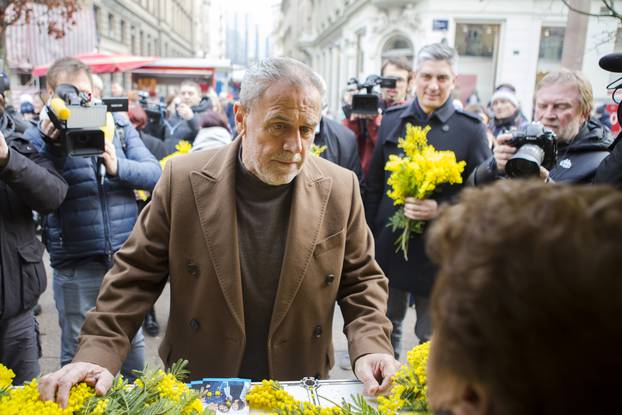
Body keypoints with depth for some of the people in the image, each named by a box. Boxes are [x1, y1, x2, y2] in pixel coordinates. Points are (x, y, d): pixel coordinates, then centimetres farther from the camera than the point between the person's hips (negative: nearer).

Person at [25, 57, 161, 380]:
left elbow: (155, 174, -4)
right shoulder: (38, 136, 0)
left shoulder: (119, 126, 5)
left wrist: (118, 166, -21)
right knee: (77, 350, 12)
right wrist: (48, 144, -23)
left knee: (132, 341, 17)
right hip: (75, 265, -2)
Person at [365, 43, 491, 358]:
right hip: (389, 246, 3)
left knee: (432, 339, 13)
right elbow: (374, 186, 7)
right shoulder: (392, 120, 4)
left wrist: (440, 209, -22)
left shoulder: (471, 129, -5)